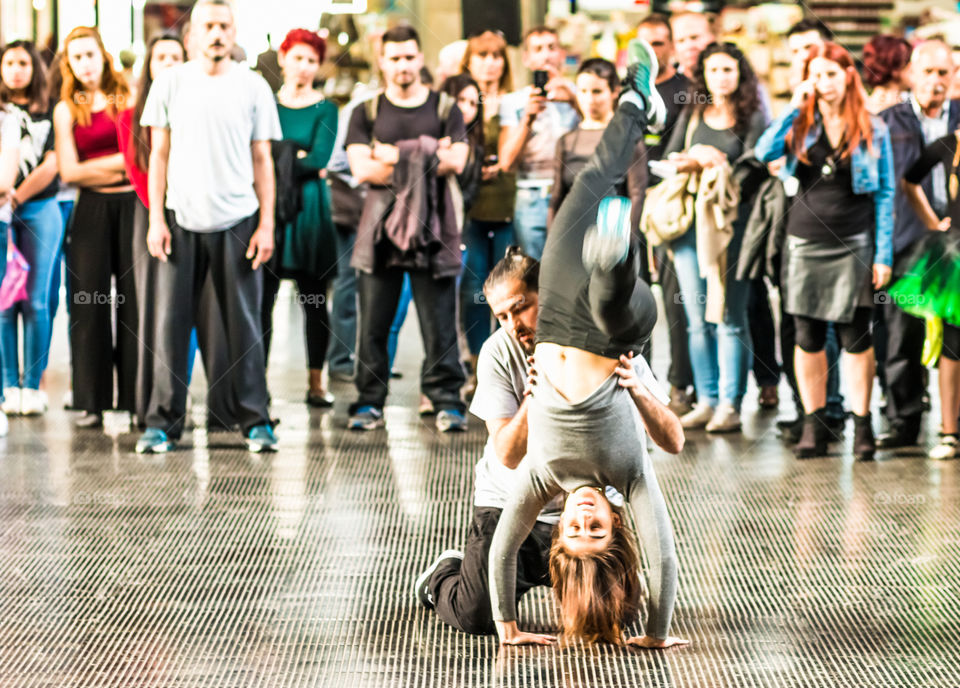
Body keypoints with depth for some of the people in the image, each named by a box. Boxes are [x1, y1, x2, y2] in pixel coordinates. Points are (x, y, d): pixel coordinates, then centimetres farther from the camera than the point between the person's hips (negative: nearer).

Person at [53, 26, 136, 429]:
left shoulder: (128, 97, 7)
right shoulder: (66, 110, 8)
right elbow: (69, 171, -1)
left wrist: (96, 168, -9)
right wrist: (119, 162, -6)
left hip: (132, 206, 0)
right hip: (92, 211, 0)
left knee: (134, 300, -3)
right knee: (90, 303, -2)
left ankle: (135, 399, 2)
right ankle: (93, 403, 3)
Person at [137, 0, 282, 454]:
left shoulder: (253, 87, 5)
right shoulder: (170, 83, 5)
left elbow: (262, 160, 6)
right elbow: (159, 155, 6)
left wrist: (266, 224, -1)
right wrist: (156, 219, -1)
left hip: (237, 220, 0)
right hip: (181, 220, 0)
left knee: (245, 325, 1)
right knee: (170, 323, 0)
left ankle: (255, 420, 8)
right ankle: (163, 421, 6)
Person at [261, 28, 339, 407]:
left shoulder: (325, 109, 4)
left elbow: (320, 158, -8)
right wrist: (298, 157, -9)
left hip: (309, 207, 0)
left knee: (314, 298, 4)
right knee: (262, 297, -4)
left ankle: (316, 382, 12)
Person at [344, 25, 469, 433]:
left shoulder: (445, 110, 11)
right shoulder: (367, 113, 11)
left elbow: (455, 162, -5)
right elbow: (361, 170, -3)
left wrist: (393, 157, -9)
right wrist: (425, 157, -8)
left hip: (433, 229, -1)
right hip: (380, 226, 1)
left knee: (439, 321, -4)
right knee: (373, 322, 0)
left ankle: (447, 400, 1)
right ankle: (369, 403, 6)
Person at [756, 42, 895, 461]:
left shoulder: (873, 129, 2)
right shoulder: (801, 124, 6)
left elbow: (885, 194, 2)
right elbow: (764, 152, -12)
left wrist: (883, 254, -4)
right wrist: (795, 107, -13)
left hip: (854, 246, -2)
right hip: (806, 242, 2)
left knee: (856, 336, -1)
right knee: (807, 337, 4)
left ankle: (862, 425, 7)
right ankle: (813, 427, 12)